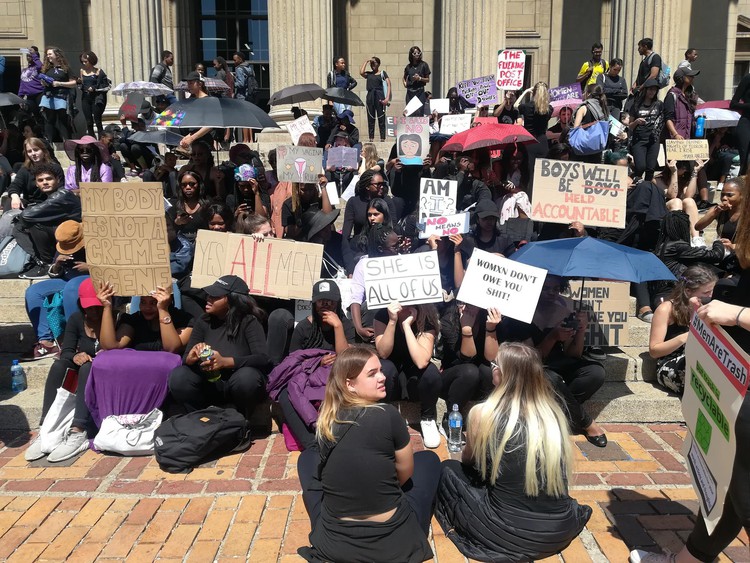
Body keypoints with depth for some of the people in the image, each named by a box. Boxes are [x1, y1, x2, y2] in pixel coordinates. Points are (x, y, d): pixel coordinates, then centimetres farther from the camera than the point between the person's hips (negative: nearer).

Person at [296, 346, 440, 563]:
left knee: (308, 458, 27)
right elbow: (406, 471, -2)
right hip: (394, 543, -3)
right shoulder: (388, 415, -18)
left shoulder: (325, 421, -5)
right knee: (429, 459, 21)